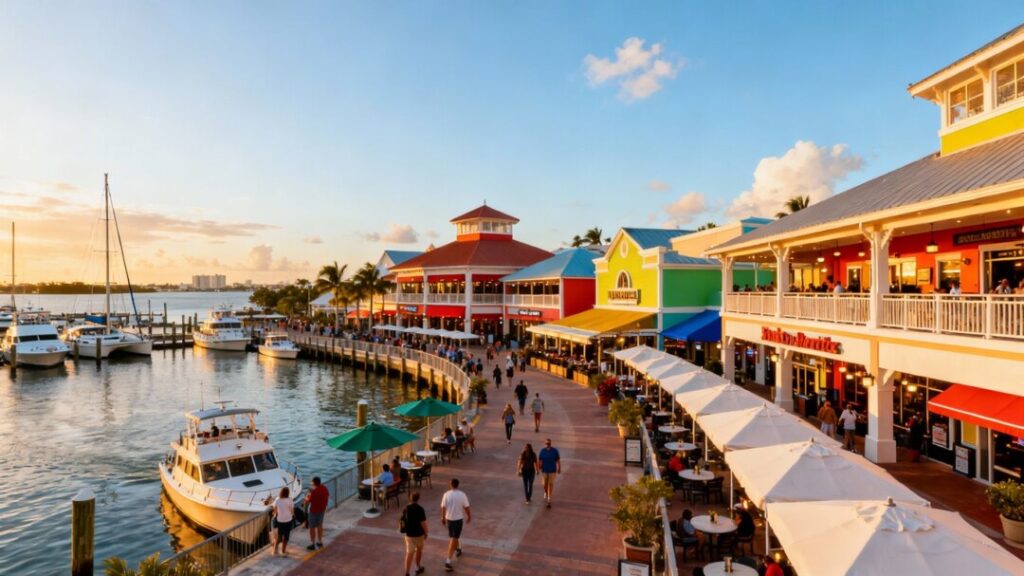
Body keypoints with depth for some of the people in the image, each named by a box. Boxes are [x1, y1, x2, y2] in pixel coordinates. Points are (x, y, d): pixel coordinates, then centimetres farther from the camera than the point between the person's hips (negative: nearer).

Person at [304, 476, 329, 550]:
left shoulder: (314, 491, -28)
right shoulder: (324, 488, -7)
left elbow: (307, 502, -19)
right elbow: (328, 495, 10)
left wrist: (307, 496, 1)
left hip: (314, 511, -7)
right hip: (322, 510, 7)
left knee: (312, 527, 8)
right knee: (320, 525, 21)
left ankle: (312, 544, 16)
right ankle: (320, 542, 31)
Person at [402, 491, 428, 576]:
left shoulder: (406, 508, -3)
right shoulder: (420, 509, -19)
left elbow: (403, 521, 6)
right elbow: (423, 522, -18)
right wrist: (426, 532, -5)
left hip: (408, 534, 3)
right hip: (419, 534, -3)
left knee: (409, 553, 4)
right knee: (419, 550, 20)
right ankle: (419, 568, 34)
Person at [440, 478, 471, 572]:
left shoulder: (446, 494, -8)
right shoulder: (462, 495, -14)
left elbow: (443, 507, -3)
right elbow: (466, 507, -7)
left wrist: (443, 518, 11)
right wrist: (469, 516, 9)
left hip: (448, 518, 4)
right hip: (458, 519, -4)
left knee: (453, 536, 28)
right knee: (454, 539, -2)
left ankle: (458, 549, 49)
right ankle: (448, 561, -9)